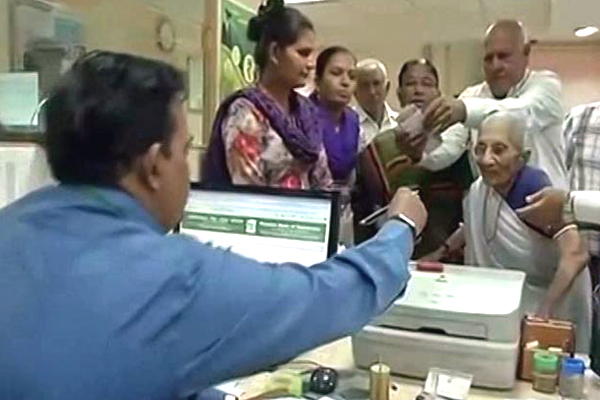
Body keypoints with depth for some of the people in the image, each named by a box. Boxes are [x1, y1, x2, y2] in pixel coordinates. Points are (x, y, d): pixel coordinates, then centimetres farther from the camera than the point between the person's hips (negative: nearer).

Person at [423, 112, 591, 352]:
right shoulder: (479, 190, -8)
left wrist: (545, 311, -41)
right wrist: (441, 252, 5)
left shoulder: (535, 190, -28)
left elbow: (576, 256, -38)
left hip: (554, 295, -5)